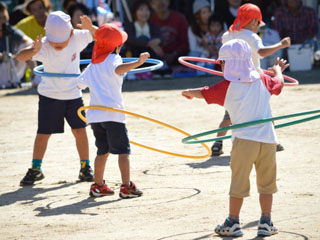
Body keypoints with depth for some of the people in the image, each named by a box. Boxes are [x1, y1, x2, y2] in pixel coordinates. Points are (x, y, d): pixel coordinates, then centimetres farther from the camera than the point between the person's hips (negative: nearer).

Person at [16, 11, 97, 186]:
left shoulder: (77, 38, -15)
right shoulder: (43, 47, -22)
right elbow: (20, 56, -33)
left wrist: (90, 28, -30)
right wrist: (34, 50, -56)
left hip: (73, 93, 2)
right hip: (49, 95, -2)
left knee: (79, 130, 0)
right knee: (43, 133, 0)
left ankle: (85, 167, 14)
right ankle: (35, 170, 13)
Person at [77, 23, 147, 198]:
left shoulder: (92, 65, 16)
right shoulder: (113, 59, -5)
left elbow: (80, 84, 28)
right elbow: (118, 69, -30)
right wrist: (137, 63, -43)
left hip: (95, 115, 7)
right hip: (112, 114, -7)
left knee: (103, 150, 18)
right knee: (123, 150, -4)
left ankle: (98, 186, 21)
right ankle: (126, 187, -11)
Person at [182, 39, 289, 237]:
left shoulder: (227, 87, -4)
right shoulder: (262, 80, 6)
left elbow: (202, 93, 6)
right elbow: (279, 83, 25)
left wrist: (188, 92, 28)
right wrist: (278, 70, 48)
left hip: (244, 140, -3)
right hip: (268, 139, 3)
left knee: (239, 183, 4)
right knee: (267, 183, 12)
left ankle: (233, 223, 8)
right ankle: (266, 223, 12)